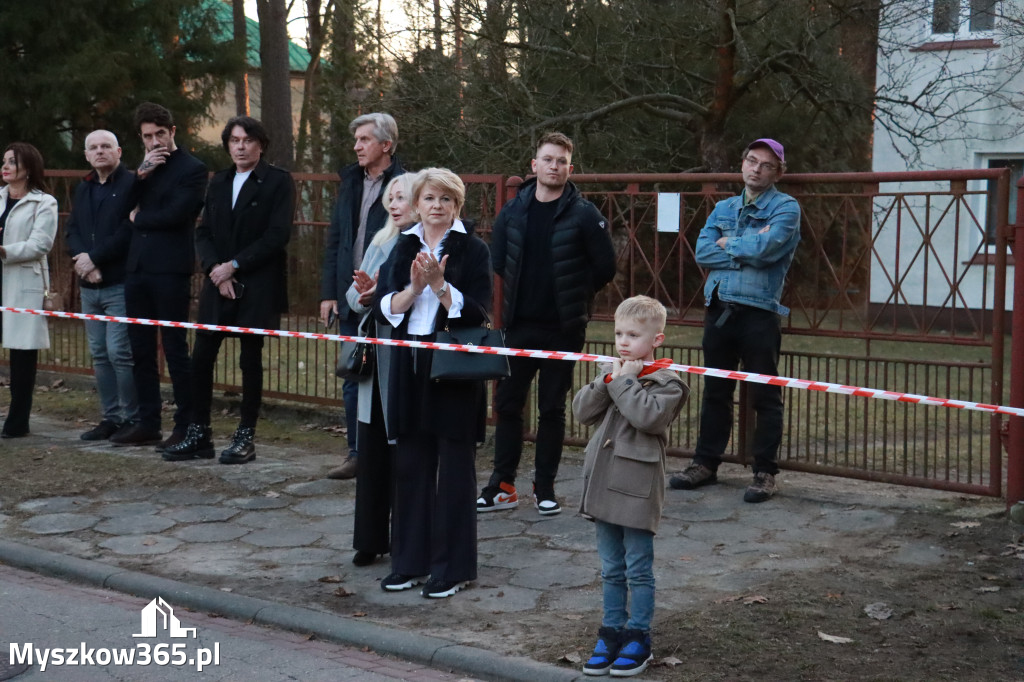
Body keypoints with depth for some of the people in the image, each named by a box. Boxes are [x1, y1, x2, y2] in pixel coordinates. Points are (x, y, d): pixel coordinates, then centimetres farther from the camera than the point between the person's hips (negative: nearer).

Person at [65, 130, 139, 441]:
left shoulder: (132, 184, -6)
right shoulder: (83, 188, 19)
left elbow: (130, 229, -16)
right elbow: (71, 229, 13)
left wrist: (94, 258, -14)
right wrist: (82, 259, -7)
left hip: (121, 283, -8)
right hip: (89, 285, 8)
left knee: (119, 353, -10)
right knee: (100, 354, 10)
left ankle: (133, 418, 0)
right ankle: (111, 416, 17)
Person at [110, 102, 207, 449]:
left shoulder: (192, 169, -5)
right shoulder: (145, 168, 18)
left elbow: (175, 214, -17)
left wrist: (139, 218, -1)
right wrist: (141, 173, -7)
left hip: (170, 270, -7)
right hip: (137, 267, 7)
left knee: (175, 349, -3)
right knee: (141, 350, 10)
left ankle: (186, 426, 4)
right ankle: (147, 423, 18)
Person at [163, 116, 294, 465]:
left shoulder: (278, 181, -3)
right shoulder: (219, 182, 15)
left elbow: (277, 236, -12)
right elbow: (203, 232, 11)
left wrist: (233, 266, -13)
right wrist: (215, 270, -7)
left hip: (257, 286, -5)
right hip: (219, 284, 5)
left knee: (250, 360, 1)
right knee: (201, 358, 2)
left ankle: (245, 438, 11)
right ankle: (199, 435, 11)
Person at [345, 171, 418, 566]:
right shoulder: (381, 242, 15)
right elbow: (353, 296, 13)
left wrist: (383, 292, -20)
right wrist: (364, 296, -8)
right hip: (376, 359, 7)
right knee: (371, 449, 9)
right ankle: (371, 538, 18)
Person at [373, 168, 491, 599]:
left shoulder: (472, 250, -2)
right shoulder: (404, 248, 10)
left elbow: (478, 313, -10)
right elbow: (383, 308, 3)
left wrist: (439, 284, -20)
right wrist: (414, 287, -13)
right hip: (410, 365, 4)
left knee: (453, 469, 1)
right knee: (410, 465, 9)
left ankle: (452, 568, 10)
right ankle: (410, 562, 20)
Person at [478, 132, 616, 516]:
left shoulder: (584, 215, -6)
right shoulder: (513, 211, 5)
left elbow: (605, 267, -3)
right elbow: (497, 261, 14)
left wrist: (572, 297, 3)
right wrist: (523, 290, 10)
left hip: (562, 330, -3)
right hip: (518, 326, 3)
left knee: (552, 409, 5)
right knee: (507, 404, 6)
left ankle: (545, 487, 15)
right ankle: (502, 485, 16)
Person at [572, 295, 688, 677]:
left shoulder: (666, 381, -7)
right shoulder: (613, 373, 12)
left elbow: (648, 416, -25)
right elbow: (581, 410, 2)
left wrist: (625, 381, -15)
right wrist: (610, 379, -8)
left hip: (637, 489, -6)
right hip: (603, 484, 6)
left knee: (638, 570, 3)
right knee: (611, 569, 14)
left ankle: (638, 639, 14)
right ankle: (611, 634, 23)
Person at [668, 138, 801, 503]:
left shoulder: (785, 207, -1)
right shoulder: (723, 208, 16)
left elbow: (766, 248, -19)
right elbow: (702, 252, 1)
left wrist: (728, 244, -3)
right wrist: (747, 249, -9)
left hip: (759, 313, -5)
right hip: (718, 309, 5)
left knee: (765, 396, 0)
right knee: (715, 392, 14)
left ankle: (765, 472, 7)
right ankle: (705, 463, 24)